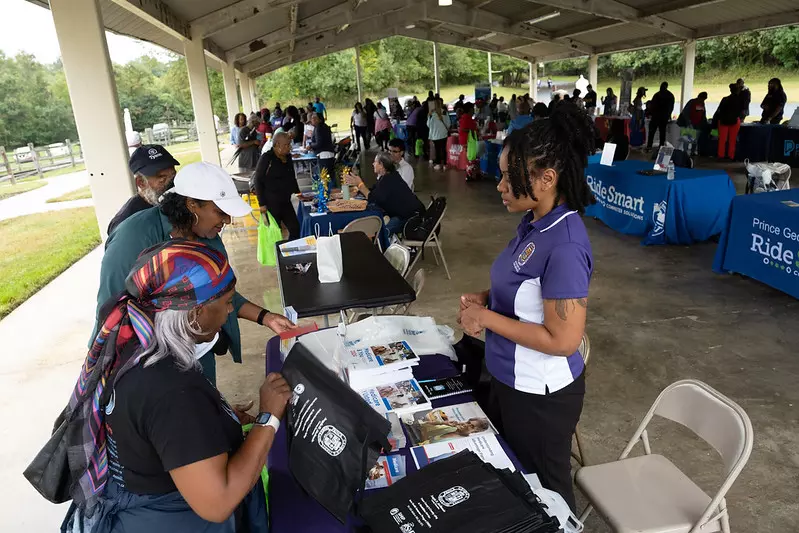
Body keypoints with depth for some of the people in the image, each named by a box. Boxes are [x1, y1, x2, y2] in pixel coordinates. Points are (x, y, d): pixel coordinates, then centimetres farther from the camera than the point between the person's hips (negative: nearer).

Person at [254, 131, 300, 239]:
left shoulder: (288, 157, 7)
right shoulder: (267, 158, -13)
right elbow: (258, 181, -12)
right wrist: (262, 204, -14)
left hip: (286, 202, 7)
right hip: (271, 203, -7)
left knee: (295, 228, 6)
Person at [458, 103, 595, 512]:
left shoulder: (564, 245, -29)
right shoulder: (535, 222, -2)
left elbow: (563, 340, -28)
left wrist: (487, 319, -22)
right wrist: (485, 300, -5)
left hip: (541, 393, -9)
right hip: (510, 379, 9)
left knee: (542, 487, 18)